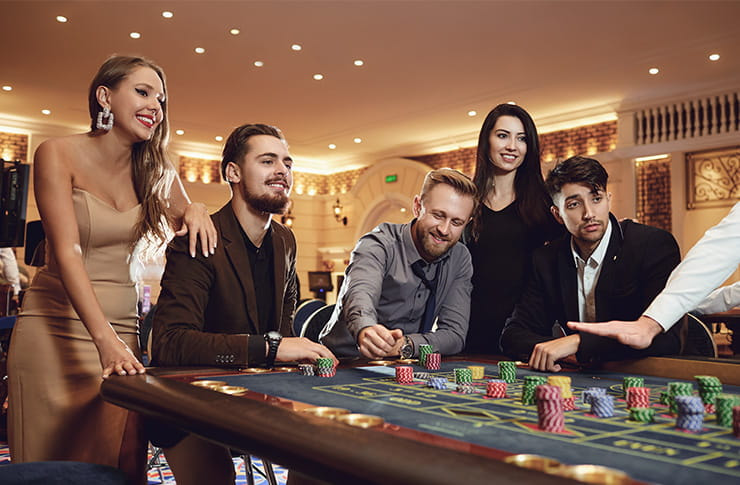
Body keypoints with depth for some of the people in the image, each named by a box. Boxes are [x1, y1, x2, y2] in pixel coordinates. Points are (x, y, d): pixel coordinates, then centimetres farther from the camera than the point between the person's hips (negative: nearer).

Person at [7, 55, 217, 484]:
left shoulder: (155, 170, 7)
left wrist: (195, 210, -8)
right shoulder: (58, 154, -7)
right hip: (58, 330, -4)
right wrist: (106, 339, -28)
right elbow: (67, 253, -16)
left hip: (123, 329, 4)